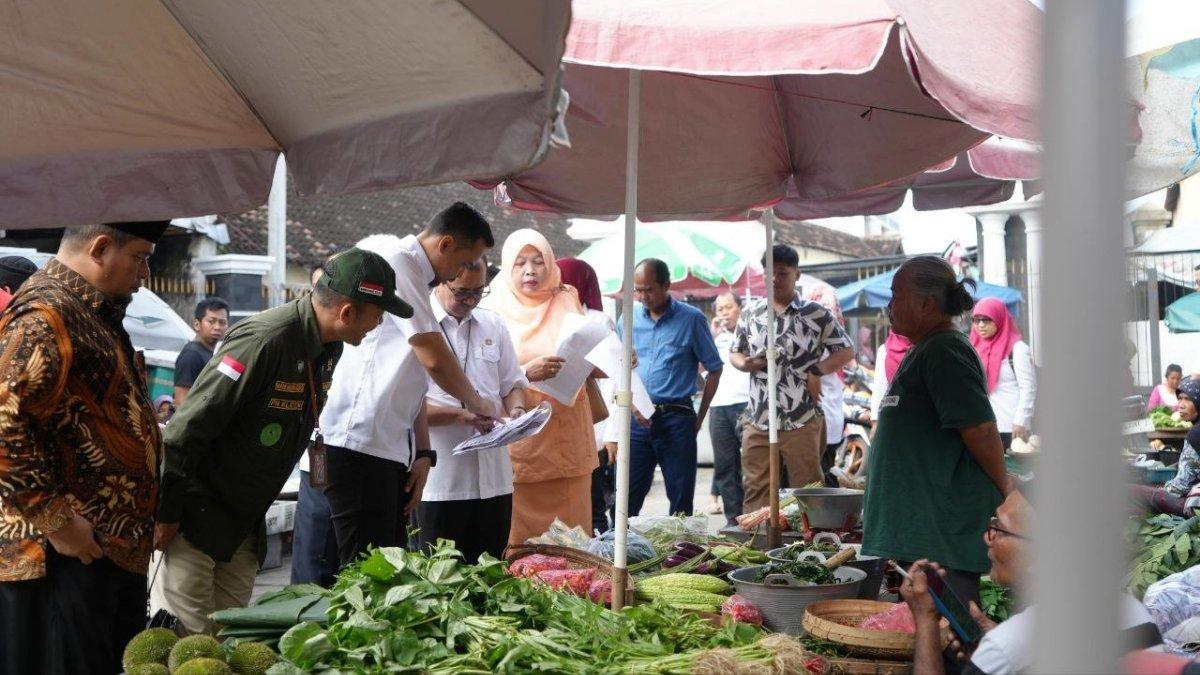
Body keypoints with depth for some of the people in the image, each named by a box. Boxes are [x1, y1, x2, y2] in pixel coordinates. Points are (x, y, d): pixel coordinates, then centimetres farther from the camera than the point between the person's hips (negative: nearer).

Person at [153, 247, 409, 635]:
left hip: (246, 518, 9)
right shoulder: (264, 341, -26)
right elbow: (188, 428, -24)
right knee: (188, 633, -7)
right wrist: (166, 514, -20)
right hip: (197, 512, -9)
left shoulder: (327, 348, 2)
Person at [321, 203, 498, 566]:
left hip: (390, 449, 10)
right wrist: (476, 402, 4)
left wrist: (423, 452, 15)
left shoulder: (416, 279, 21)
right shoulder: (395, 260, -10)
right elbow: (434, 358, -14)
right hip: (358, 444, -10)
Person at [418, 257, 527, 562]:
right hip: (440, 482, -5)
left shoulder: (494, 325, 13)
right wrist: (460, 415, -19)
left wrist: (516, 409, -3)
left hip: (494, 478, 5)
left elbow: (512, 384, 19)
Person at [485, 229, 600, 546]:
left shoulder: (567, 301, 11)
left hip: (567, 441, 3)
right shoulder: (496, 311, 2)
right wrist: (526, 373, -21)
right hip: (520, 446, -2)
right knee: (520, 542, -4)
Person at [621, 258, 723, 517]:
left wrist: (700, 416, 2)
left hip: (676, 418, -2)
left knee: (681, 498, 4)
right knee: (627, 495, 3)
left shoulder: (691, 319, -1)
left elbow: (714, 369, 5)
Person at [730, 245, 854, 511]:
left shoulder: (816, 315, 0)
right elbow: (735, 352, 20)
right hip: (758, 423, 3)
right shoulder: (751, 314, 11)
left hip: (802, 422, -3)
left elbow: (846, 351, 4)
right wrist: (745, 364, -3)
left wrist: (817, 371, -11)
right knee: (756, 493, 7)